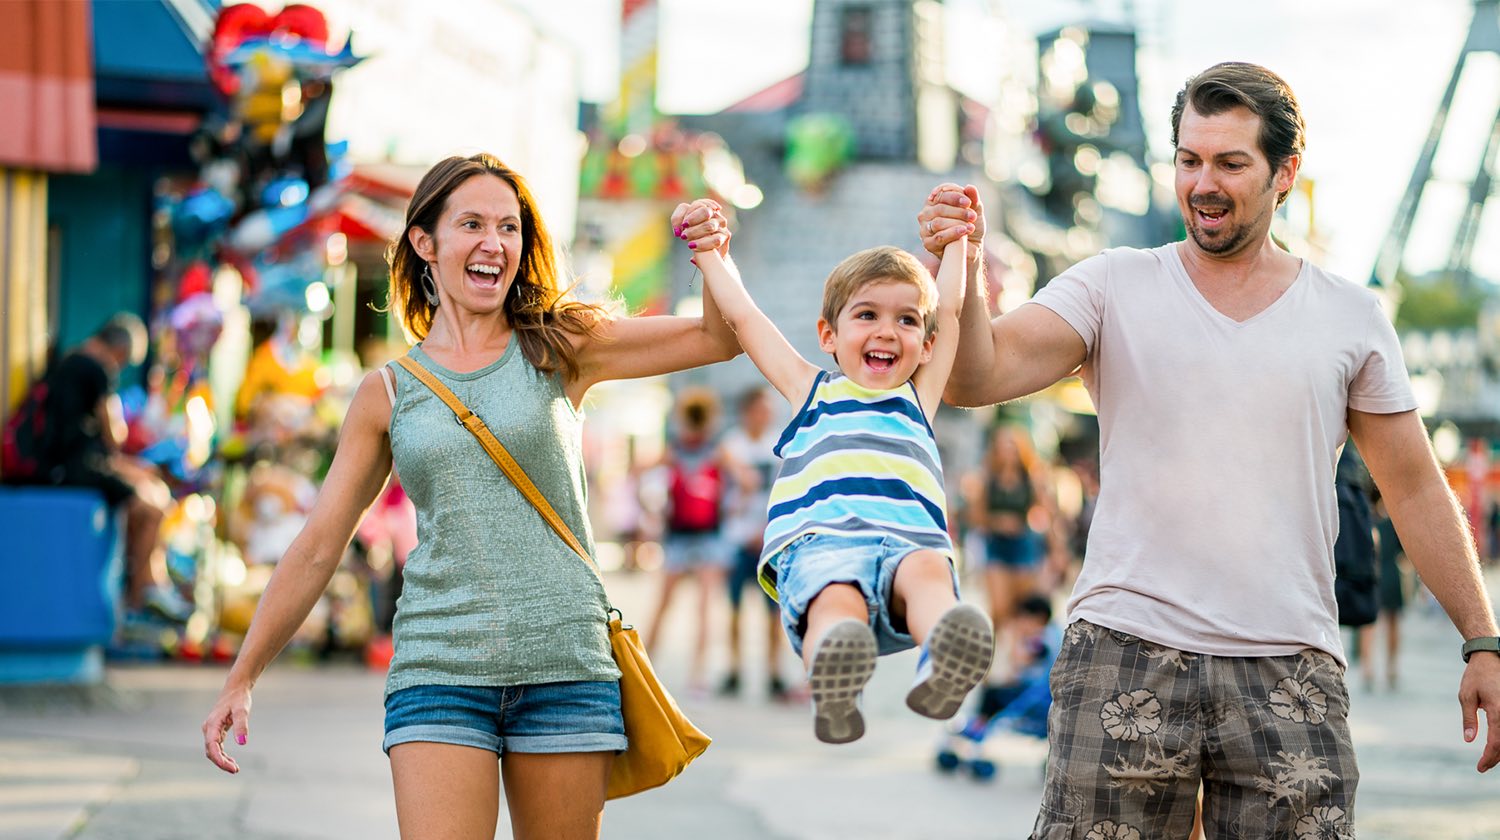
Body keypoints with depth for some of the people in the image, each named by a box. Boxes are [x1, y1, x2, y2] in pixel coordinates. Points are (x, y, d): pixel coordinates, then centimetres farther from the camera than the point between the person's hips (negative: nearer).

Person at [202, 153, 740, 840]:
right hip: (440, 670, 0)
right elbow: (317, 546, 11)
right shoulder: (387, 395, 8)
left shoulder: (561, 348, 8)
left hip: (565, 660, 1)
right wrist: (241, 680, 9)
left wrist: (714, 255, -13)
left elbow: (720, 337, 7)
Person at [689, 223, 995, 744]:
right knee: (837, 598, -36)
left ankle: (943, 670, -65)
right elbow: (741, 315, 38)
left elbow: (950, 308, 42)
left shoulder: (918, 397, 36)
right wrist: (707, 248, 47)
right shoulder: (812, 389, 33)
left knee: (928, 571, -36)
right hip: (819, 541, -1)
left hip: (909, 541, 1)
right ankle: (832, 692, -66)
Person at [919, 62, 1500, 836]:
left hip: (1291, 672, 1)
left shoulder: (1351, 317, 9)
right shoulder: (1115, 288, 6)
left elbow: (1417, 492, 13)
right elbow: (979, 377, -8)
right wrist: (963, 272, -27)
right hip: (1124, 655, -1)